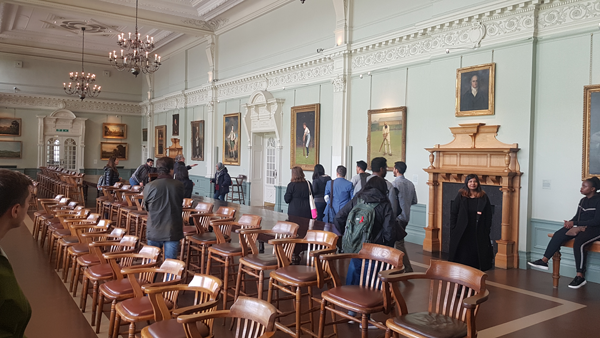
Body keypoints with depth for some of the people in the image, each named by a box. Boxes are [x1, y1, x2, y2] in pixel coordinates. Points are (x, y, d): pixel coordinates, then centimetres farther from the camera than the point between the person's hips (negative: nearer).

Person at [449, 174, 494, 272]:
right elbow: (453, 213, 2)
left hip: (478, 233, 0)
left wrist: (486, 230, -4)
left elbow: (488, 216, 2)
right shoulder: (461, 196, 1)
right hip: (462, 233, 0)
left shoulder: (484, 198, 1)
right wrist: (453, 229, -3)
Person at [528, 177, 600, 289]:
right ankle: (544, 261, -16)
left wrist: (575, 223, -16)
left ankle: (580, 276, -23)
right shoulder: (583, 200, 14)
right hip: (581, 227, 8)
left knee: (578, 243, -34)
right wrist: (570, 222, -5)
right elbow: (577, 216, 18)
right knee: (558, 234, -15)